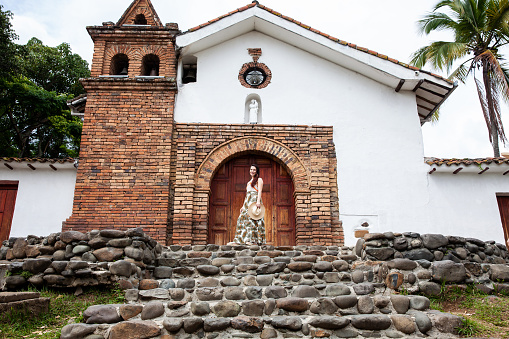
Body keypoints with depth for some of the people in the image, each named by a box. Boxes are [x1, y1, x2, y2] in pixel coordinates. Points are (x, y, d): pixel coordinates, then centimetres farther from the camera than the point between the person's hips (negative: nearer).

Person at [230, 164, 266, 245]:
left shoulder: (259, 180, 6)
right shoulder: (249, 182, 27)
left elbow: (260, 191, -9)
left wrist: (258, 201, -24)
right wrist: (243, 206, 19)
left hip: (255, 201, -7)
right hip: (247, 202, 7)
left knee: (252, 219, -16)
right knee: (242, 219, -1)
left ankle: (253, 240, -18)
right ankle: (238, 240, -3)